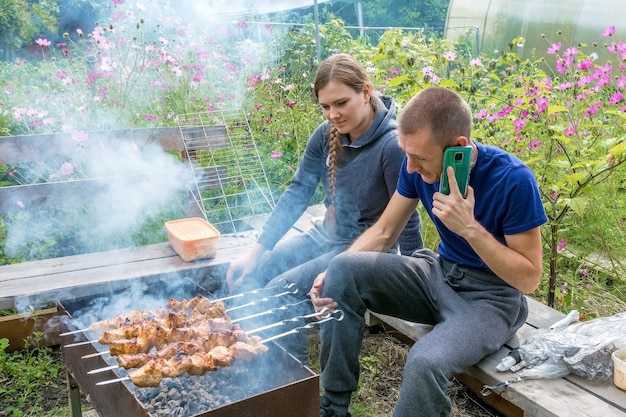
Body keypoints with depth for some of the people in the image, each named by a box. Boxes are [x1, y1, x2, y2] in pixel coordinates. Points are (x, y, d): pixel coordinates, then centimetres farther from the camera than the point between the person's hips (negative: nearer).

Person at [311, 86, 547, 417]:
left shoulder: (513, 180, -24)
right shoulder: (418, 166, -10)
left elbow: (529, 278, -18)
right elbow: (383, 232, 0)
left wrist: (471, 228, -31)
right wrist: (334, 274, -17)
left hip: (492, 295, -5)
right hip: (439, 272, 5)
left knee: (425, 362, -35)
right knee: (344, 270, -17)